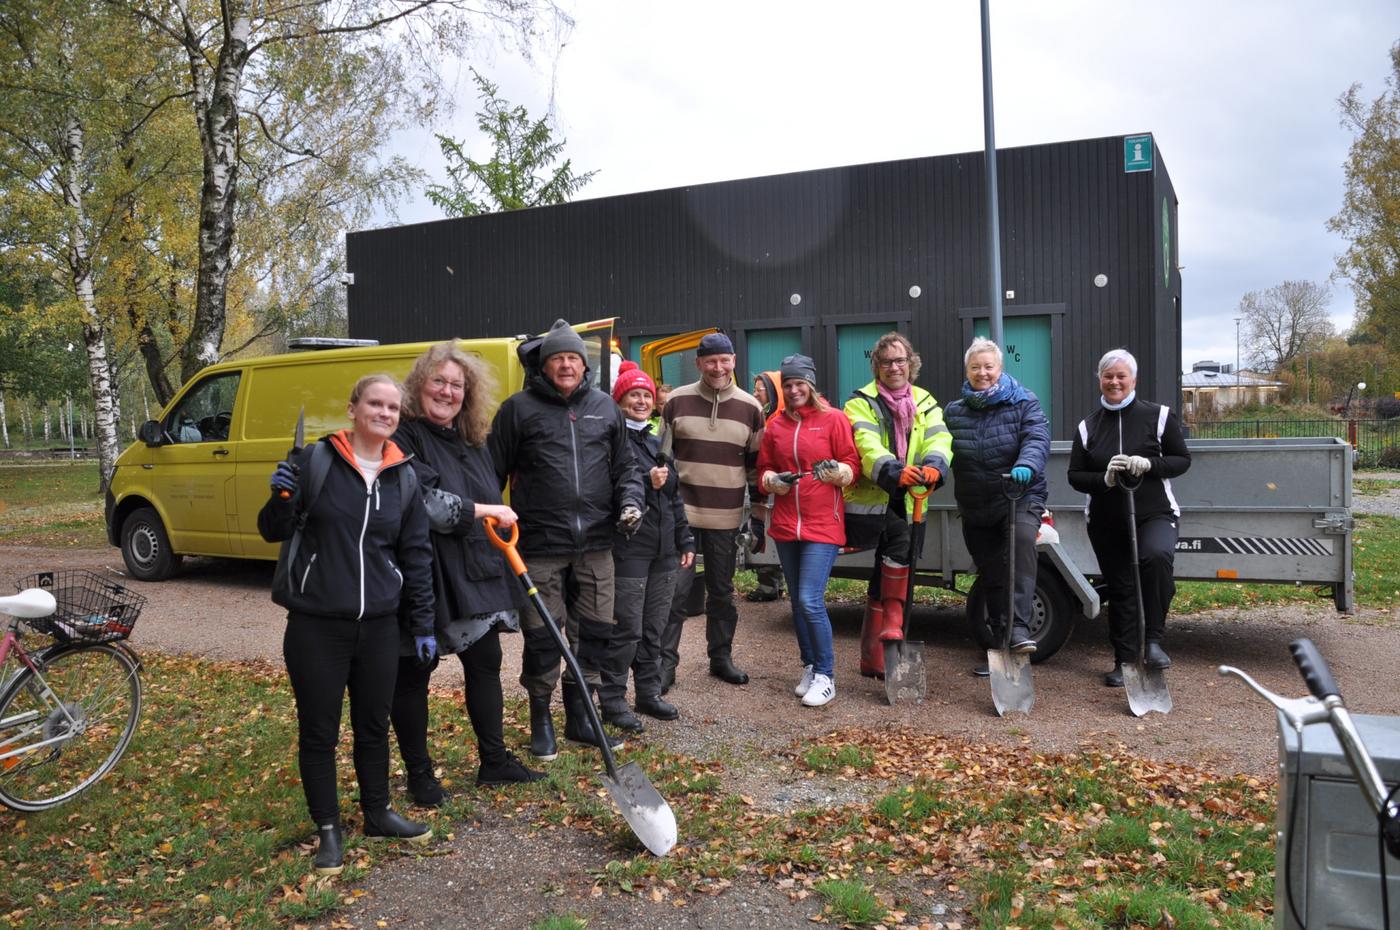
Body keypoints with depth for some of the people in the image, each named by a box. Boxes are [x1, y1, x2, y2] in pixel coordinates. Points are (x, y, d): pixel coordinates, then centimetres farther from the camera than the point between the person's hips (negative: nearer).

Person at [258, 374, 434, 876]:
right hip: (316, 624, -3)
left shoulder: (403, 478, 5)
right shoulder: (315, 460, -6)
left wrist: (423, 622, 9)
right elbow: (273, 532, 0)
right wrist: (281, 498, -21)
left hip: (378, 624, 3)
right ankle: (328, 829, 24)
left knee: (375, 725, 16)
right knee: (319, 731, 8)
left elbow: (417, 554, 10)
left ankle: (378, 813, 35)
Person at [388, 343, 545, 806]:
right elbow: (422, 503, -23)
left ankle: (494, 760, 28)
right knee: (413, 673, 6)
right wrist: (485, 510, -16)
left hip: (476, 574, 8)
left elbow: (493, 497, 22)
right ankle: (418, 772, 21)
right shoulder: (403, 437, -13)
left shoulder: (472, 442, 12)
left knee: (486, 664, 14)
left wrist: (503, 533, 11)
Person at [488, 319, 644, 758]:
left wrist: (630, 501, -1)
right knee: (542, 636, 2)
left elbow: (625, 464, 16)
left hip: (595, 545, 4)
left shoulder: (605, 407, 11)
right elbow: (494, 470, 2)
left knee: (594, 632, 11)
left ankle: (580, 717, 28)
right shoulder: (519, 408, 1)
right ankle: (541, 721, 22)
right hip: (540, 545, -4)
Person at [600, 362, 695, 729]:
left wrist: (685, 541, 18)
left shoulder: (657, 443, 17)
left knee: (654, 629, 13)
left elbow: (675, 498, 21)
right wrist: (647, 483, -23)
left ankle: (648, 693, 24)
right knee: (627, 630, -4)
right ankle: (613, 701, 7)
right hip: (628, 550, -7)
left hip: (663, 551, 7)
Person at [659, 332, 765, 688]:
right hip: (681, 513, -2)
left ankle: (721, 657, 26)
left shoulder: (750, 407, 4)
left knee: (721, 591, 13)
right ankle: (665, 662, 9)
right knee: (676, 589, -1)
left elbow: (756, 462, 11)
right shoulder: (678, 401, 0)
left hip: (727, 518, 2)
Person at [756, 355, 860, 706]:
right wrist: (774, 480, -6)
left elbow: (853, 464, -3)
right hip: (785, 525, 5)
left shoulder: (833, 419, -3)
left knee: (810, 601, -12)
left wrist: (836, 471, -24)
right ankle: (810, 666, 26)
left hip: (823, 525, -5)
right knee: (798, 601, 12)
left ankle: (825, 676, 1)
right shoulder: (775, 425, 10)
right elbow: (764, 469, 15)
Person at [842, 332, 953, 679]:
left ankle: (872, 655, 20)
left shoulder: (925, 403, 11)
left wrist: (933, 465, -31)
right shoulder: (862, 402, -2)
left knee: (884, 578, 9)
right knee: (900, 536, -30)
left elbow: (939, 439, -7)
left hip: (908, 504, 4)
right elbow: (866, 445, -20)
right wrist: (894, 472, -39)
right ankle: (893, 621, -15)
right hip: (870, 500, -4)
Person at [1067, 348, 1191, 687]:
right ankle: (1123, 662, 21)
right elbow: (1075, 476, 7)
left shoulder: (1158, 416, 1)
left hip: (1154, 515, -3)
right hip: (1105, 522, 3)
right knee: (1120, 590, 8)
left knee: (1156, 556, -34)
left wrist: (1150, 464, -18)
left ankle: (1153, 640, -21)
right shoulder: (1087, 426, 8)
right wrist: (1104, 479, -14)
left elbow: (1182, 460, 2)